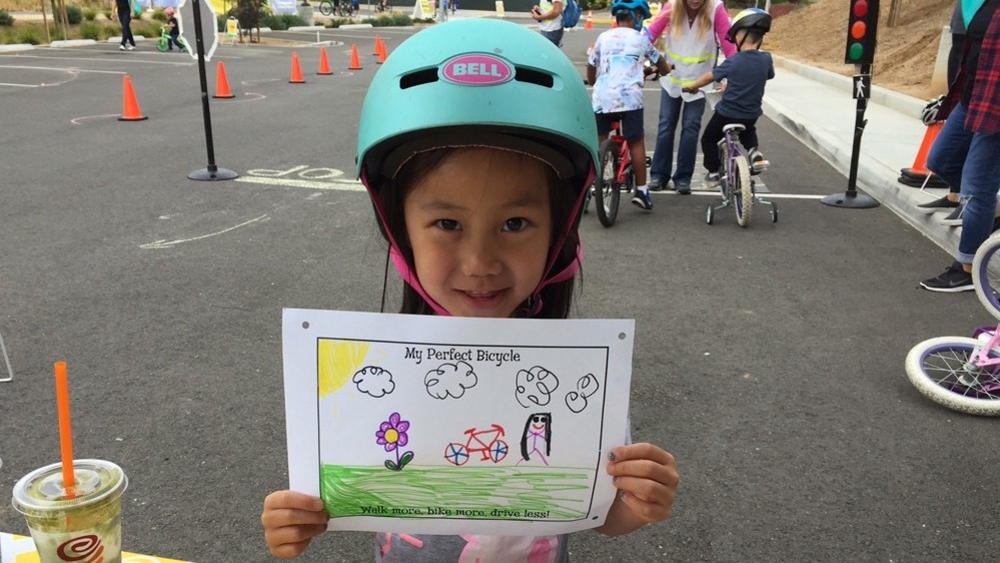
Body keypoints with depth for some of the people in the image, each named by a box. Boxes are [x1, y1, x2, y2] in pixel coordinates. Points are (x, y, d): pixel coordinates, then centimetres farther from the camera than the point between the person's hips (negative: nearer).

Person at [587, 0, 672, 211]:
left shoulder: (603, 37, 16)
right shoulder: (640, 38, 13)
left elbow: (590, 70, 23)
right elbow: (663, 66, 28)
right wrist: (665, 69, 51)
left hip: (602, 98, 2)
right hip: (629, 97, -2)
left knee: (597, 144, 9)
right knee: (636, 142, 10)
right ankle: (641, 190, 12)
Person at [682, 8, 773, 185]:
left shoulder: (733, 62, -16)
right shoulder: (766, 59, -5)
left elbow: (709, 77, -4)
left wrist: (691, 86, 15)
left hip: (727, 114, -4)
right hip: (751, 114, 4)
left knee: (709, 139, 20)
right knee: (748, 131, 37)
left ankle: (713, 173, 18)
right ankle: (754, 152, 13)